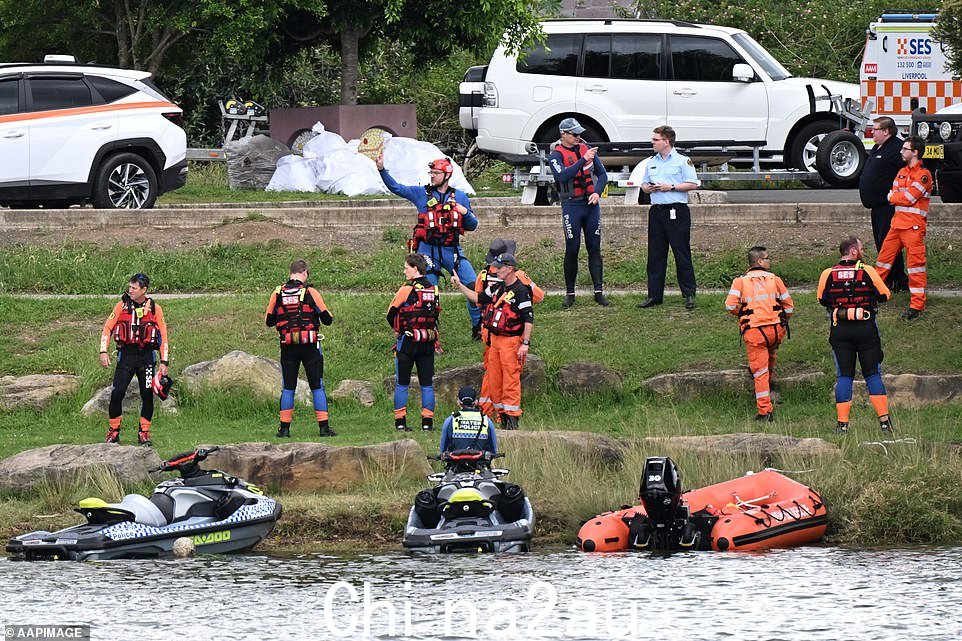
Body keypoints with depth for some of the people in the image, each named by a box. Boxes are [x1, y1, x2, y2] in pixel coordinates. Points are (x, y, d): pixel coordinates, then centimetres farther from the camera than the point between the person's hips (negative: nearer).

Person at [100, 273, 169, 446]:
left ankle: (144, 432, 12)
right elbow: (107, 328, 3)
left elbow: (163, 335, 5)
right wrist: (103, 351, -10)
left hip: (146, 356, 0)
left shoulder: (154, 309, 2)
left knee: (147, 395, -1)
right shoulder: (122, 306, 2)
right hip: (126, 354, 0)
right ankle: (113, 430, 3)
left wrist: (164, 362, 0)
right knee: (117, 393, -10)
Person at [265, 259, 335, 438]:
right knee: (317, 387, 4)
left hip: (288, 347, 2)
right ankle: (324, 427, 1)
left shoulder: (277, 294, 0)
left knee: (288, 388, 9)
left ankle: (285, 428, 6)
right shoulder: (311, 292, -7)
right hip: (310, 346, -2)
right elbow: (327, 319, -5)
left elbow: (269, 321, 7)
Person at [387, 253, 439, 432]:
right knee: (427, 384, 8)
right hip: (428, 343, 4)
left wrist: (398, 329, 15)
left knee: (401, 384, 5)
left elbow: (391, 314, -3)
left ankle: (400, 421, 3)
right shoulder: (434, 290, 4)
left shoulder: (406, 290, -11)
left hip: (407, 343, -4)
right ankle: (427, 421, 6)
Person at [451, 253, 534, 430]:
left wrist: (525, 344, -19)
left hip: (511, 341, -8)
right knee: (494, 380, 9)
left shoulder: (521, 291, -12)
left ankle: (512, 417, -7)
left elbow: (529, 319, -14)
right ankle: (502, 415, 17)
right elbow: (478, 298, 26)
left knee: (511, 380, -9)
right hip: (494, 339, 8)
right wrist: (460, 286, 20)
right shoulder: (497, 288, 12)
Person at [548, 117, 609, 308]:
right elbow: (563, 175, -22)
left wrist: (597, 192, -5)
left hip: (591, 204, 4)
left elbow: (602, 174, 12)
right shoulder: (556, 155, -3)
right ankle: (570, 293, 8)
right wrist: (584, 160, -27)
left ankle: (599, 291, 4)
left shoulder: (586, 149, 11)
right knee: (572, 250, -1)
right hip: (572, 206, -4)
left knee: (594, 249, 3)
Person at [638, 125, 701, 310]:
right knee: (655, 255, 5)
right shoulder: (651, 163, 16)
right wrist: (649, 188, -1)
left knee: (682, 253, -4)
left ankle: (689, 294, 1)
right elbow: (644, 185, 22)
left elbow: (692, 184, -7)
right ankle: (654, 295, 10)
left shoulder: (682, 161, -2)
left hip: (677, 212, -6)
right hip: (657, 210, 6)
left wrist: (670, 187, -14)